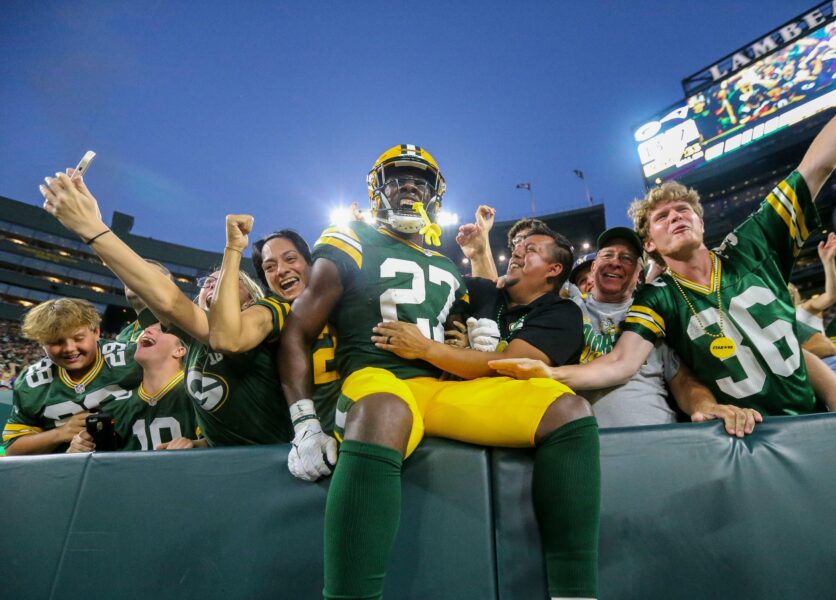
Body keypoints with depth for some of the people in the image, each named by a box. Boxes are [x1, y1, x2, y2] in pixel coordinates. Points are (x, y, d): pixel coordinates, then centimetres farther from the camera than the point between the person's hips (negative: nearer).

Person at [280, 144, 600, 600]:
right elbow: (297, 334, 1)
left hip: (446, 387, 6)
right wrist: (305, 426, -11)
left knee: (567, 410, -11)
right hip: (379, 381, -5)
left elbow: (473, 347, 29)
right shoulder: (352, 246, 9)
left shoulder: (448, 267, 25)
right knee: (384, 413, -42)